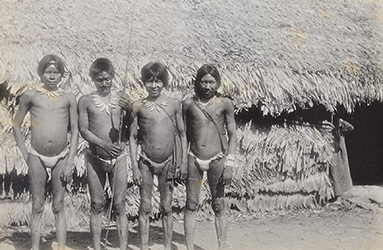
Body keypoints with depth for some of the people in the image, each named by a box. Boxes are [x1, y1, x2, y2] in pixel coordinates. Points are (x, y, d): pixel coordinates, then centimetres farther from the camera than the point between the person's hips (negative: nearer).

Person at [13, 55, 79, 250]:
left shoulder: (68, 98, 4)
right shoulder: (30, 95, 3)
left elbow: (75, 131, 4)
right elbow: (16, 126, 9)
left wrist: (70, 162, -2)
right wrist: (25, 155, 2)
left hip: (61, 158, 0)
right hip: (37, 158, 0)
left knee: (59, 206, 6)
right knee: (37, 207, 5)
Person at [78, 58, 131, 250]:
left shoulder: (122, 98, 4)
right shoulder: (86, 101, 1)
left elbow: (130, 126, 6)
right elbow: (83, 130, -3)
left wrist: (123, 141, -16)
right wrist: (103, 144, -18)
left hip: (118, 157, 0)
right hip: (95, 157, 0)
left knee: (119, 206, 1)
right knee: (97, 205, 6)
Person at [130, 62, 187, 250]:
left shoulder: (174, 104, 2)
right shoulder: (138, 106, -2)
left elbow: (182, 134, 6)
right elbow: (133, 137, 0)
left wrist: (183, 162, 1)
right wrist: (134, 167, -5)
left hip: (168, 162, 1)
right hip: (145, 162, -1)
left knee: (166, 208, 8)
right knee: (145, 207, 6)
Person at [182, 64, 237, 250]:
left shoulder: (224, 104, -1)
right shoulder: (189, 104, 4)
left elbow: (232, 135, 1)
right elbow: (185, 135, 11)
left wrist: (229, 165, -6)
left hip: (217, 160, -1)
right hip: (194, 159, 2)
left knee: (219, 206, 4)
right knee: (191, 205, 4)